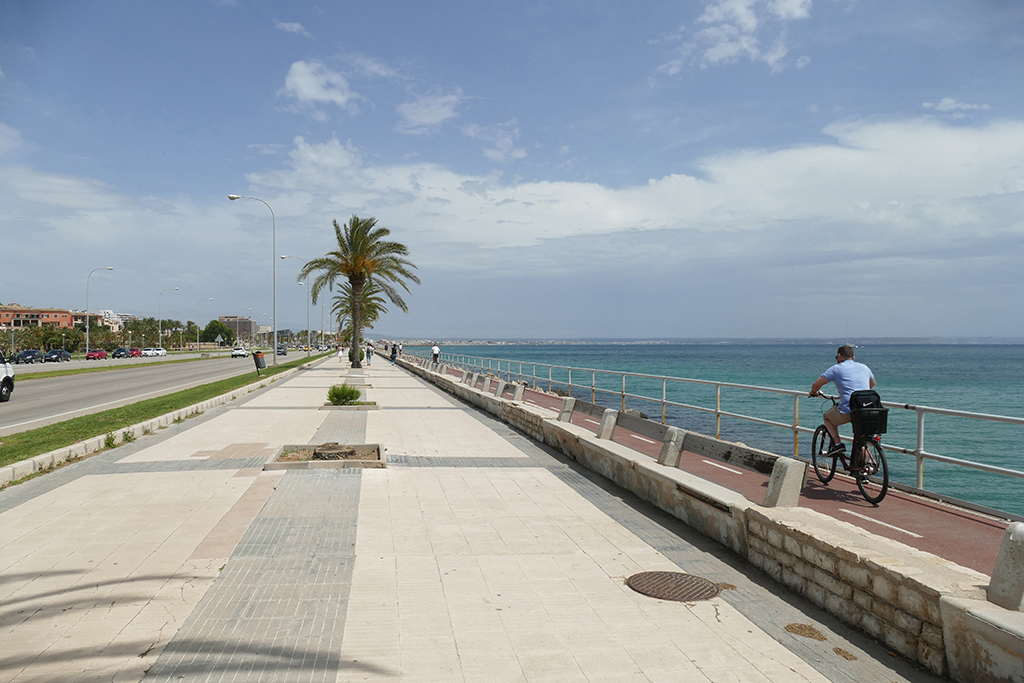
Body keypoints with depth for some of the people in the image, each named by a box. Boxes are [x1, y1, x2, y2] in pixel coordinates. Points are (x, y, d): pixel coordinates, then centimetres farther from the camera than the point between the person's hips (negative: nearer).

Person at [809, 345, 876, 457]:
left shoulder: (836, 368, 3)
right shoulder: (864, 367, 19)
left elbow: (817, 384, 3)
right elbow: (872, 383, 39)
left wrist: (813, 392, 25)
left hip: (848, 410, -5)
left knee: (827, 416, 24)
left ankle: (837, 443, 8)